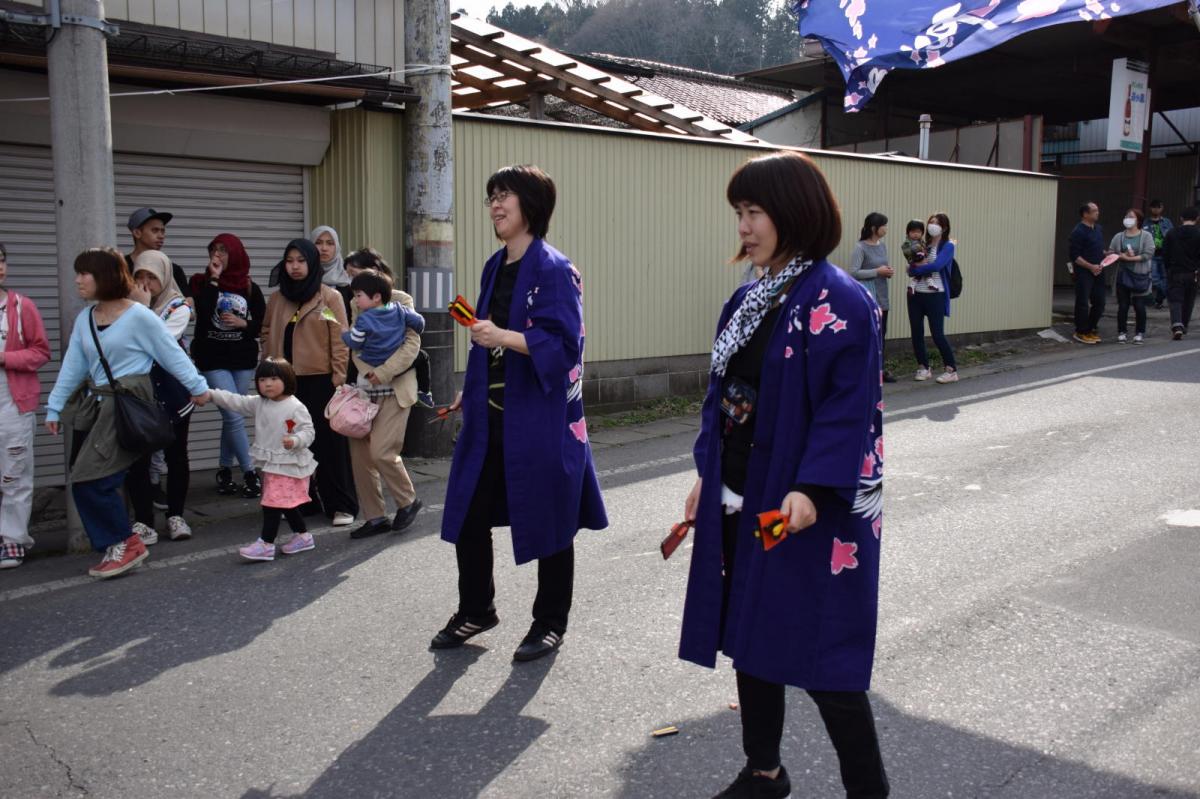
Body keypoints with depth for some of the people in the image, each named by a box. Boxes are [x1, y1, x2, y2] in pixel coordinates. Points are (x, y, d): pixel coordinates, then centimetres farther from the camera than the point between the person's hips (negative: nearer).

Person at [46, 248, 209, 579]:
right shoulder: (84, 319, 11)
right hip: (94, 404, 7)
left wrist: (198, 387, 1)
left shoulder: (139, 316, -9)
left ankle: (125, 543, 4)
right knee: (84, 481, 6)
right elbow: (72, 366, 12)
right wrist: (54, 407, 10)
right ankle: (115, 548, 20)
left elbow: (172, 353, -3)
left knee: (91, 480, -13)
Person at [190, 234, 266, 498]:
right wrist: (214, 280, -16)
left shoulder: (250, 288, 4)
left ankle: (224, 470, 23)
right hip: (213, 359, -3)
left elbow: (263, 325, 7)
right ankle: (250, 474, -1)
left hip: (244, 360, 3)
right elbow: (202, 314, -18)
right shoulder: (202, 282, -1)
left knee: (231, 417, 10)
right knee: (235, 417, -10)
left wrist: (243, 323, -12)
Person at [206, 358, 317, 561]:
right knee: (286, 503, 17)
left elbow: (308, 431, -15)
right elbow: (236, 402, 7)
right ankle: (302, 536, 30)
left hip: (288, 465, -8)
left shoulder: (295, 407, -15)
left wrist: (295, 441, -34)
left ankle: (266, 544, -3)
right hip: (270, 464, 8)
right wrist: (212, 394, -2)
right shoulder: (259, 404, 7)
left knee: (272, 504, -8)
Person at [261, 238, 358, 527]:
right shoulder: (277, 298, 11)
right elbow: (267, 333, 18)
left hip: (321, 380, -4)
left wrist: (339, 376, -10)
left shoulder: (330, 297, -2)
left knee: (329, 442, 0)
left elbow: (340, 339, -5)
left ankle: (341, 505, 6)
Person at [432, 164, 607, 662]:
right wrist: (470, 392, 18)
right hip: (489, 416, 8)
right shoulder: (494, 268, 12)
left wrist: (503, 337, -30)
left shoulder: (554, 271, -12)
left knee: (547, 522, 6)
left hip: (539, 418, -7)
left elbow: (564, 343, -20)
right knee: (468, 514, 11)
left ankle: (550, 624, 23)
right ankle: (475, 611, 31)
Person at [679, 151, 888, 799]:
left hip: (806, 509, -8)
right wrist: (706, 474, 13)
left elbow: (850, 406, -19)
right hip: (740, 501, 8)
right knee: (748, 635, 16)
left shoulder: (839, 301, -14)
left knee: (819, 655, 1)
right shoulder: (748, 299, 10)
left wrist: (812, 488, -26)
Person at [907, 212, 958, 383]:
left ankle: (952, 370, 5)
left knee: (937, 334, -7)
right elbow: (910, 269, 5)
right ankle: (923, 368, 18)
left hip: (935, 295, -5)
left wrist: (916, 267, -7)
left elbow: (936, 266, -18)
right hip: (915, 294, 5)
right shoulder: (923, 245, 13)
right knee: (916, 333, 4)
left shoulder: (947, 246, -2)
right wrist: (920, 264, -14)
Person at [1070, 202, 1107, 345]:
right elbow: (1074, 255, -16)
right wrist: (1091, 266, -19)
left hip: (1098, 272, 8)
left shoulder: (1099, 229, 13)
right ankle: (1081, 333, 9)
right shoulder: (1078, 231, -13)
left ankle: (1091, 329, 24)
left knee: (1099, 302, 10)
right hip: (1084, 273, -8)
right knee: (1083, 303, -1)